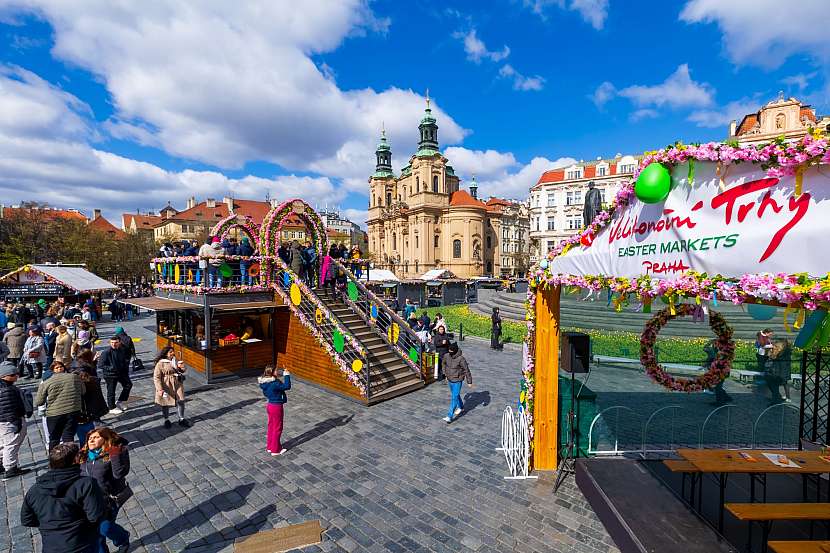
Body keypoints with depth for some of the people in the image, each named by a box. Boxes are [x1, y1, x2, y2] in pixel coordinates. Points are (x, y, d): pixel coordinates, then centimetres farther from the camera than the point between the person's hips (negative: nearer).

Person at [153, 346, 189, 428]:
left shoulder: (175, 361, 5)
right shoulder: (160, 363, -13)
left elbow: (181, 371, 18)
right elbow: (156, 377, -14)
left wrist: (181, 368, -6)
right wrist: (160, 389, -22)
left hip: (177, 385, 4)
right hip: (166, 386, -4)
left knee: (181, 401, 3)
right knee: (165, 403, 12)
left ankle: (181, 419, 17)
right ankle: (166, 420, 32)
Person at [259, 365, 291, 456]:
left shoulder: (265, 382, -1)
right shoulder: (274, 383, -29)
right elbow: (287, 386, -32)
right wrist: (286, 375, -25)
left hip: (270, 405, 9)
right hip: (277, 407, -9)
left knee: (271, 426, 22)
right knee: (277, 428, 7)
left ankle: (269, 447, 35)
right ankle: (275, 450, 21)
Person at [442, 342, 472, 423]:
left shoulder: (461, 359, -24)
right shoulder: (446, 356, -8)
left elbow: (466, 370, -15)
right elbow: (445, 365, 13)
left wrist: (469, 382, -9)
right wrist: (446, 375, 20)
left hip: (457, 381, -6)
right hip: (450, 380, 6)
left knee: (454, 398, -6)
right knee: (456, 395, 24)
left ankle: (450, 416, -3)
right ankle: (460, 407, 47)